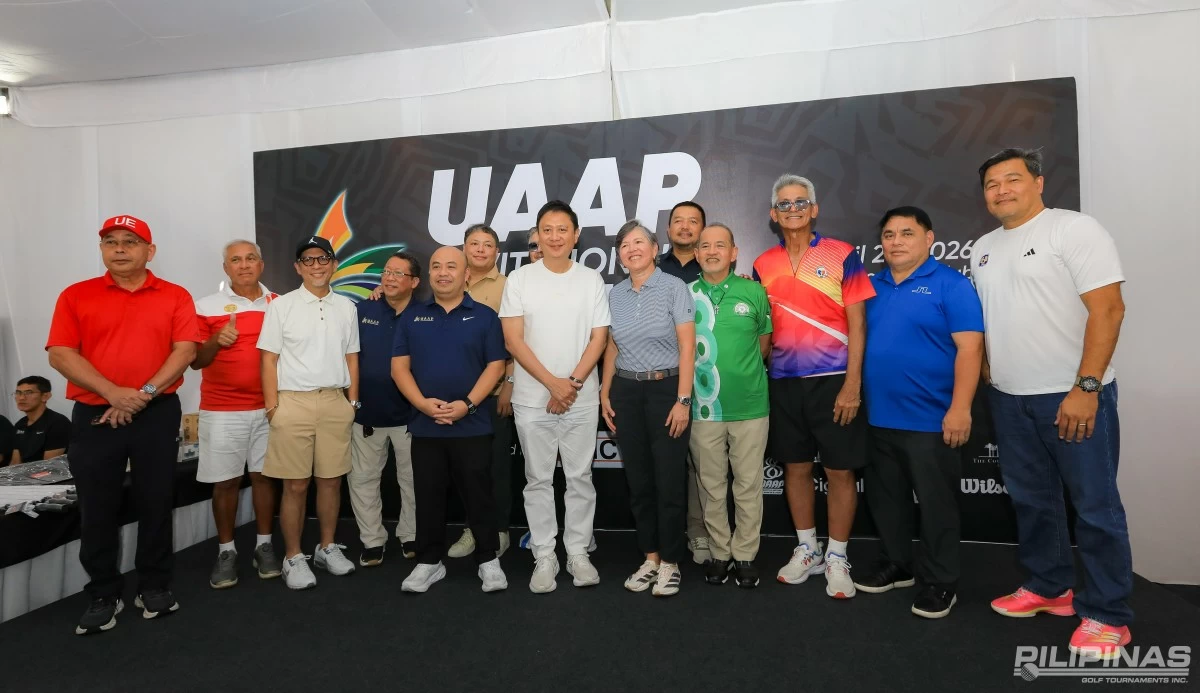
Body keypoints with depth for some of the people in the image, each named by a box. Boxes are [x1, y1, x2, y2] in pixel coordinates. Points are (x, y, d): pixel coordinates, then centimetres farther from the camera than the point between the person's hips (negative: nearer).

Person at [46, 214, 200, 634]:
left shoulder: (175, 297, 4)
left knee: (157, 502, 6)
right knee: (98, 509, 6)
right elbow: (60, 354, -3)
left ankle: (155, 586, 21)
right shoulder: (76, 296, 5)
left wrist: (145, 394, -15)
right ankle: (103, 595, 20)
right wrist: (113, 393, -16)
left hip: (157, 413, 0)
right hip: (94, 415, 1)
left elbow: (185, 350, -5)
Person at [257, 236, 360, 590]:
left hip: (335, 402, 3)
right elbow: (269, 359, -1)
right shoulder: (281, 306, 0)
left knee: (331, 479, 10)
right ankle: (293, 557, 17)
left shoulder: (346, 307, 10)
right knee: (295, 485, 3)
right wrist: (272, 407, -6)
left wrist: (353, 402, 10)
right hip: (293, 402, -3)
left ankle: (327, 547, 26)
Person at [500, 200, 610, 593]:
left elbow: (598, 339, 1)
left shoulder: (591, 280, 4)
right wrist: (553, 383, -12)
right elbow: (513, 341, -5)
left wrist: (573, 383, -11)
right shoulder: (519, 280, 0)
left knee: (580, 477, 9)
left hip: (582, 399, 1)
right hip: (532, 399, -1)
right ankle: (544, 557, 20)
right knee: (538, 479, 8)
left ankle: (578, 552, 23)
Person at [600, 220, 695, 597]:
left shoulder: (674, 287, -5)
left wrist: (683, 399, -13)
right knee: (638, 480, 10)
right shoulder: (614, 294, 9)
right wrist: (605, 393, 9)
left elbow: (687, 347, -8)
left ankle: (670, 562, 16)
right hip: (626, 392, 5)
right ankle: (649, 557, 24)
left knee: (669, 480, 0)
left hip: (666, 389, -4)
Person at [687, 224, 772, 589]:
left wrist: (742, 369, 4)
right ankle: (720, 553, 25)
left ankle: (745, 555, 22)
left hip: (750, 405, 0)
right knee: (712, 486, 10)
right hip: (703, 406, 1)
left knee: (748, 485, 7)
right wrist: (704, 372, 1)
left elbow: (765, 343, 11)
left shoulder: (754, 292, 1)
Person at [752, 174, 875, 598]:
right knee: (795, 467, 12)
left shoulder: (842, 256, -3)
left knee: (840, 470, 4)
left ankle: (837, 559, 20)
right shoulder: (763, 265, 7)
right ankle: (807, 550, 28)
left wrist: (852, 384, -12)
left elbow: (857, 325, -5)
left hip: (833, 380, -3)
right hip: (783, 382, 4)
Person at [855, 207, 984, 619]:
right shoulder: (872, 286, 10)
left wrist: (960, 409, -20)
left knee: (935, 503, 6)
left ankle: (940, 582, 22)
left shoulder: (951, 285, -7)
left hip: (930, 420, -6)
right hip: (877, 418, 6)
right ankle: (895, 565, 35)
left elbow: (969, 348, -13)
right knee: (885, 499, 17)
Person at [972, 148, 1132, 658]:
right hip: (1009, 399, 7)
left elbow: (1107, 309, -14)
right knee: (1031, 500, 15)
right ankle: (1048, 588, 31)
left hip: (1073, 396, -6)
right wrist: (988, 370, 10)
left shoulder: (1075, 229, -8)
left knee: (1095, 506, 3)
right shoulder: (983, 250, 12)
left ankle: (1106, 614, 17)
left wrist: (1085, 388, -20)